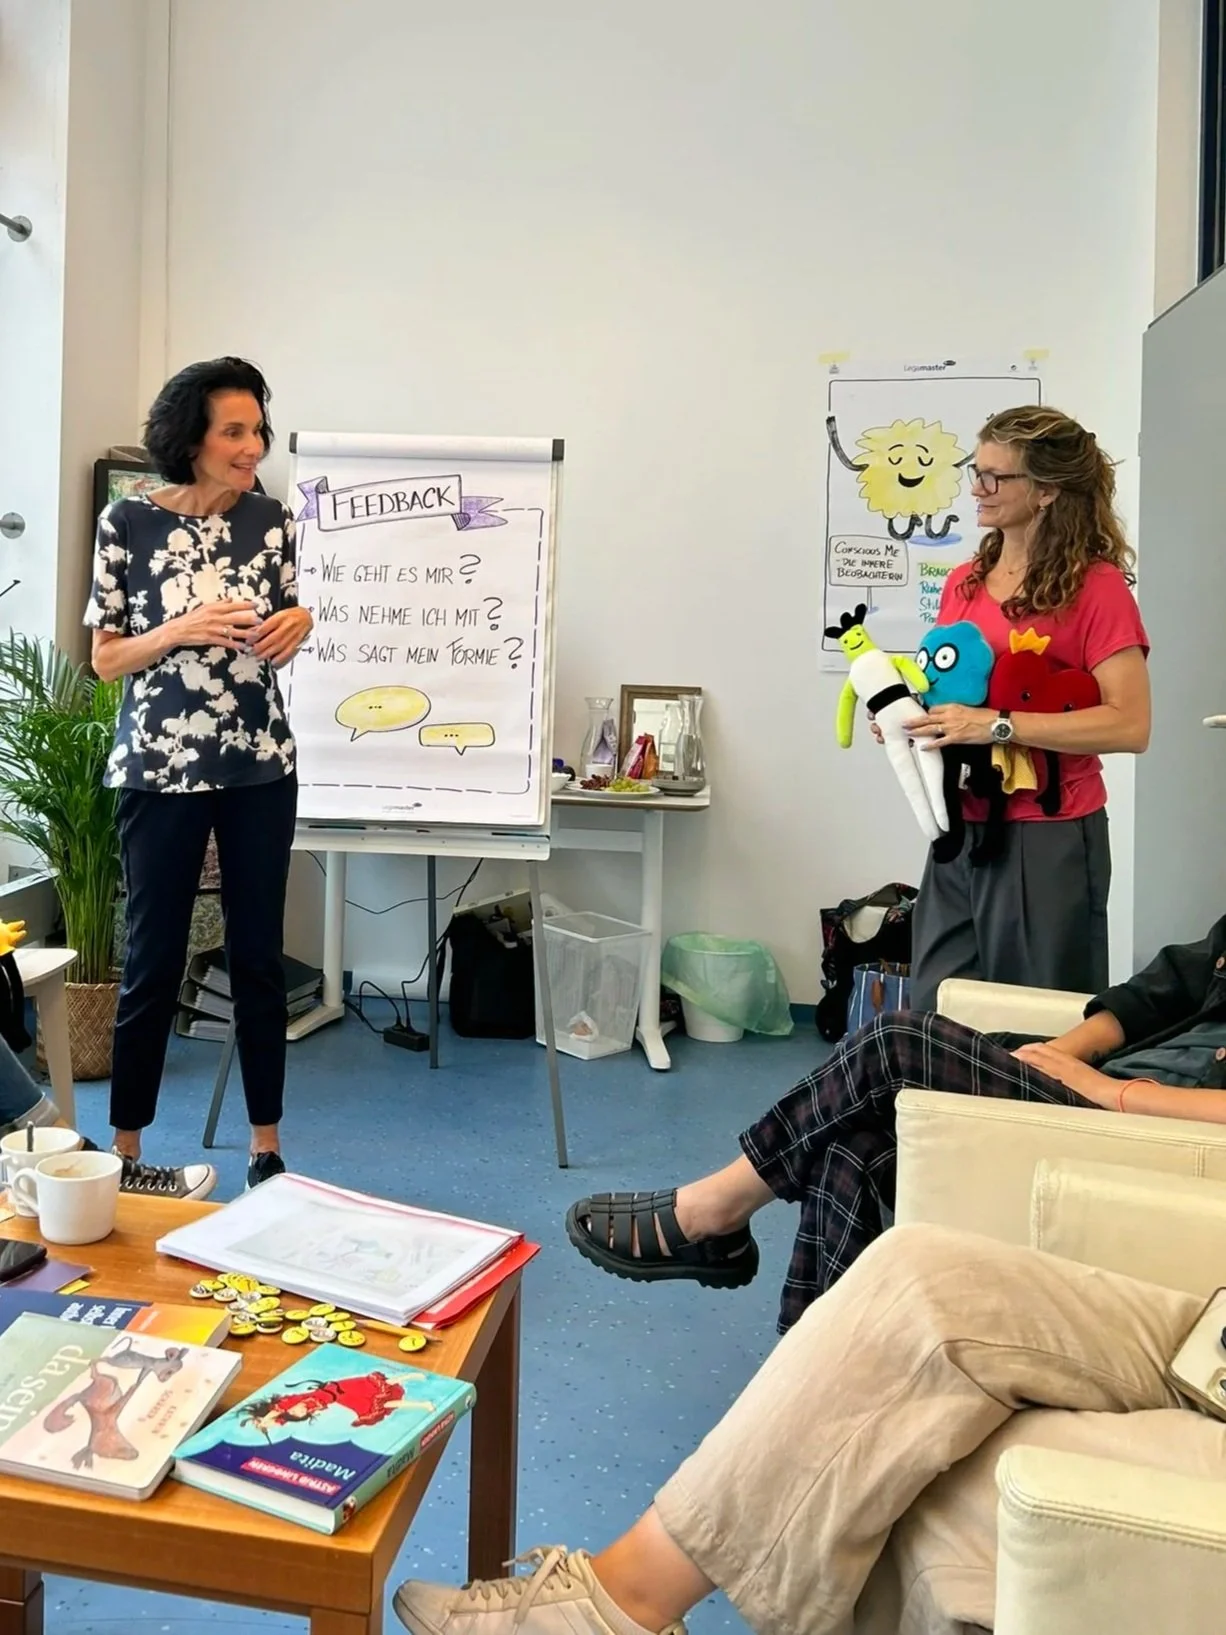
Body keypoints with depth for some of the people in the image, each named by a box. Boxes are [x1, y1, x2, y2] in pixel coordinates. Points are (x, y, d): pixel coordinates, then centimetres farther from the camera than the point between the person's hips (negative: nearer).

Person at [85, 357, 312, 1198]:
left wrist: (300, 622, -8)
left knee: (260, 955, 8)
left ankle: (268, 1151, 20)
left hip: (262, 768, 3)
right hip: (162, 771, -3)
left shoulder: (273, 520, 4)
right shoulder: (129, 522, -5)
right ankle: (125, 1156, 19)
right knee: (155, 960, 4)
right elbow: (106, 658, -1)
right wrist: (185, 629, -17)